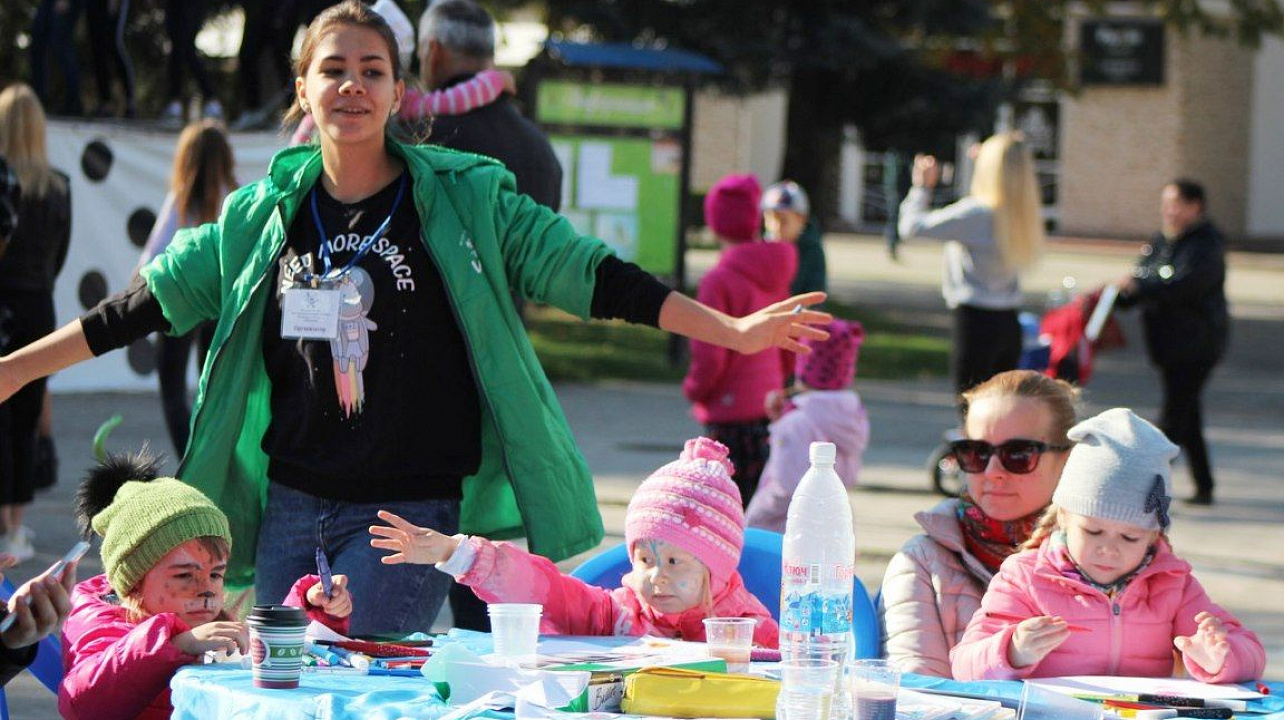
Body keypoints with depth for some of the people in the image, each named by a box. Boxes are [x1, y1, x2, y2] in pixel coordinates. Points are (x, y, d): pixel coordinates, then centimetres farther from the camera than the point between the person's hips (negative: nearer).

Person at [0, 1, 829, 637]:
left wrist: (734, 331, -6)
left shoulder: (465, 200, 0)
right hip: (289, 502, 4)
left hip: (410, 508, -4)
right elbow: (147, 305, 14)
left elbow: (594, 276, 0)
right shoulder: (263, 215, 7)